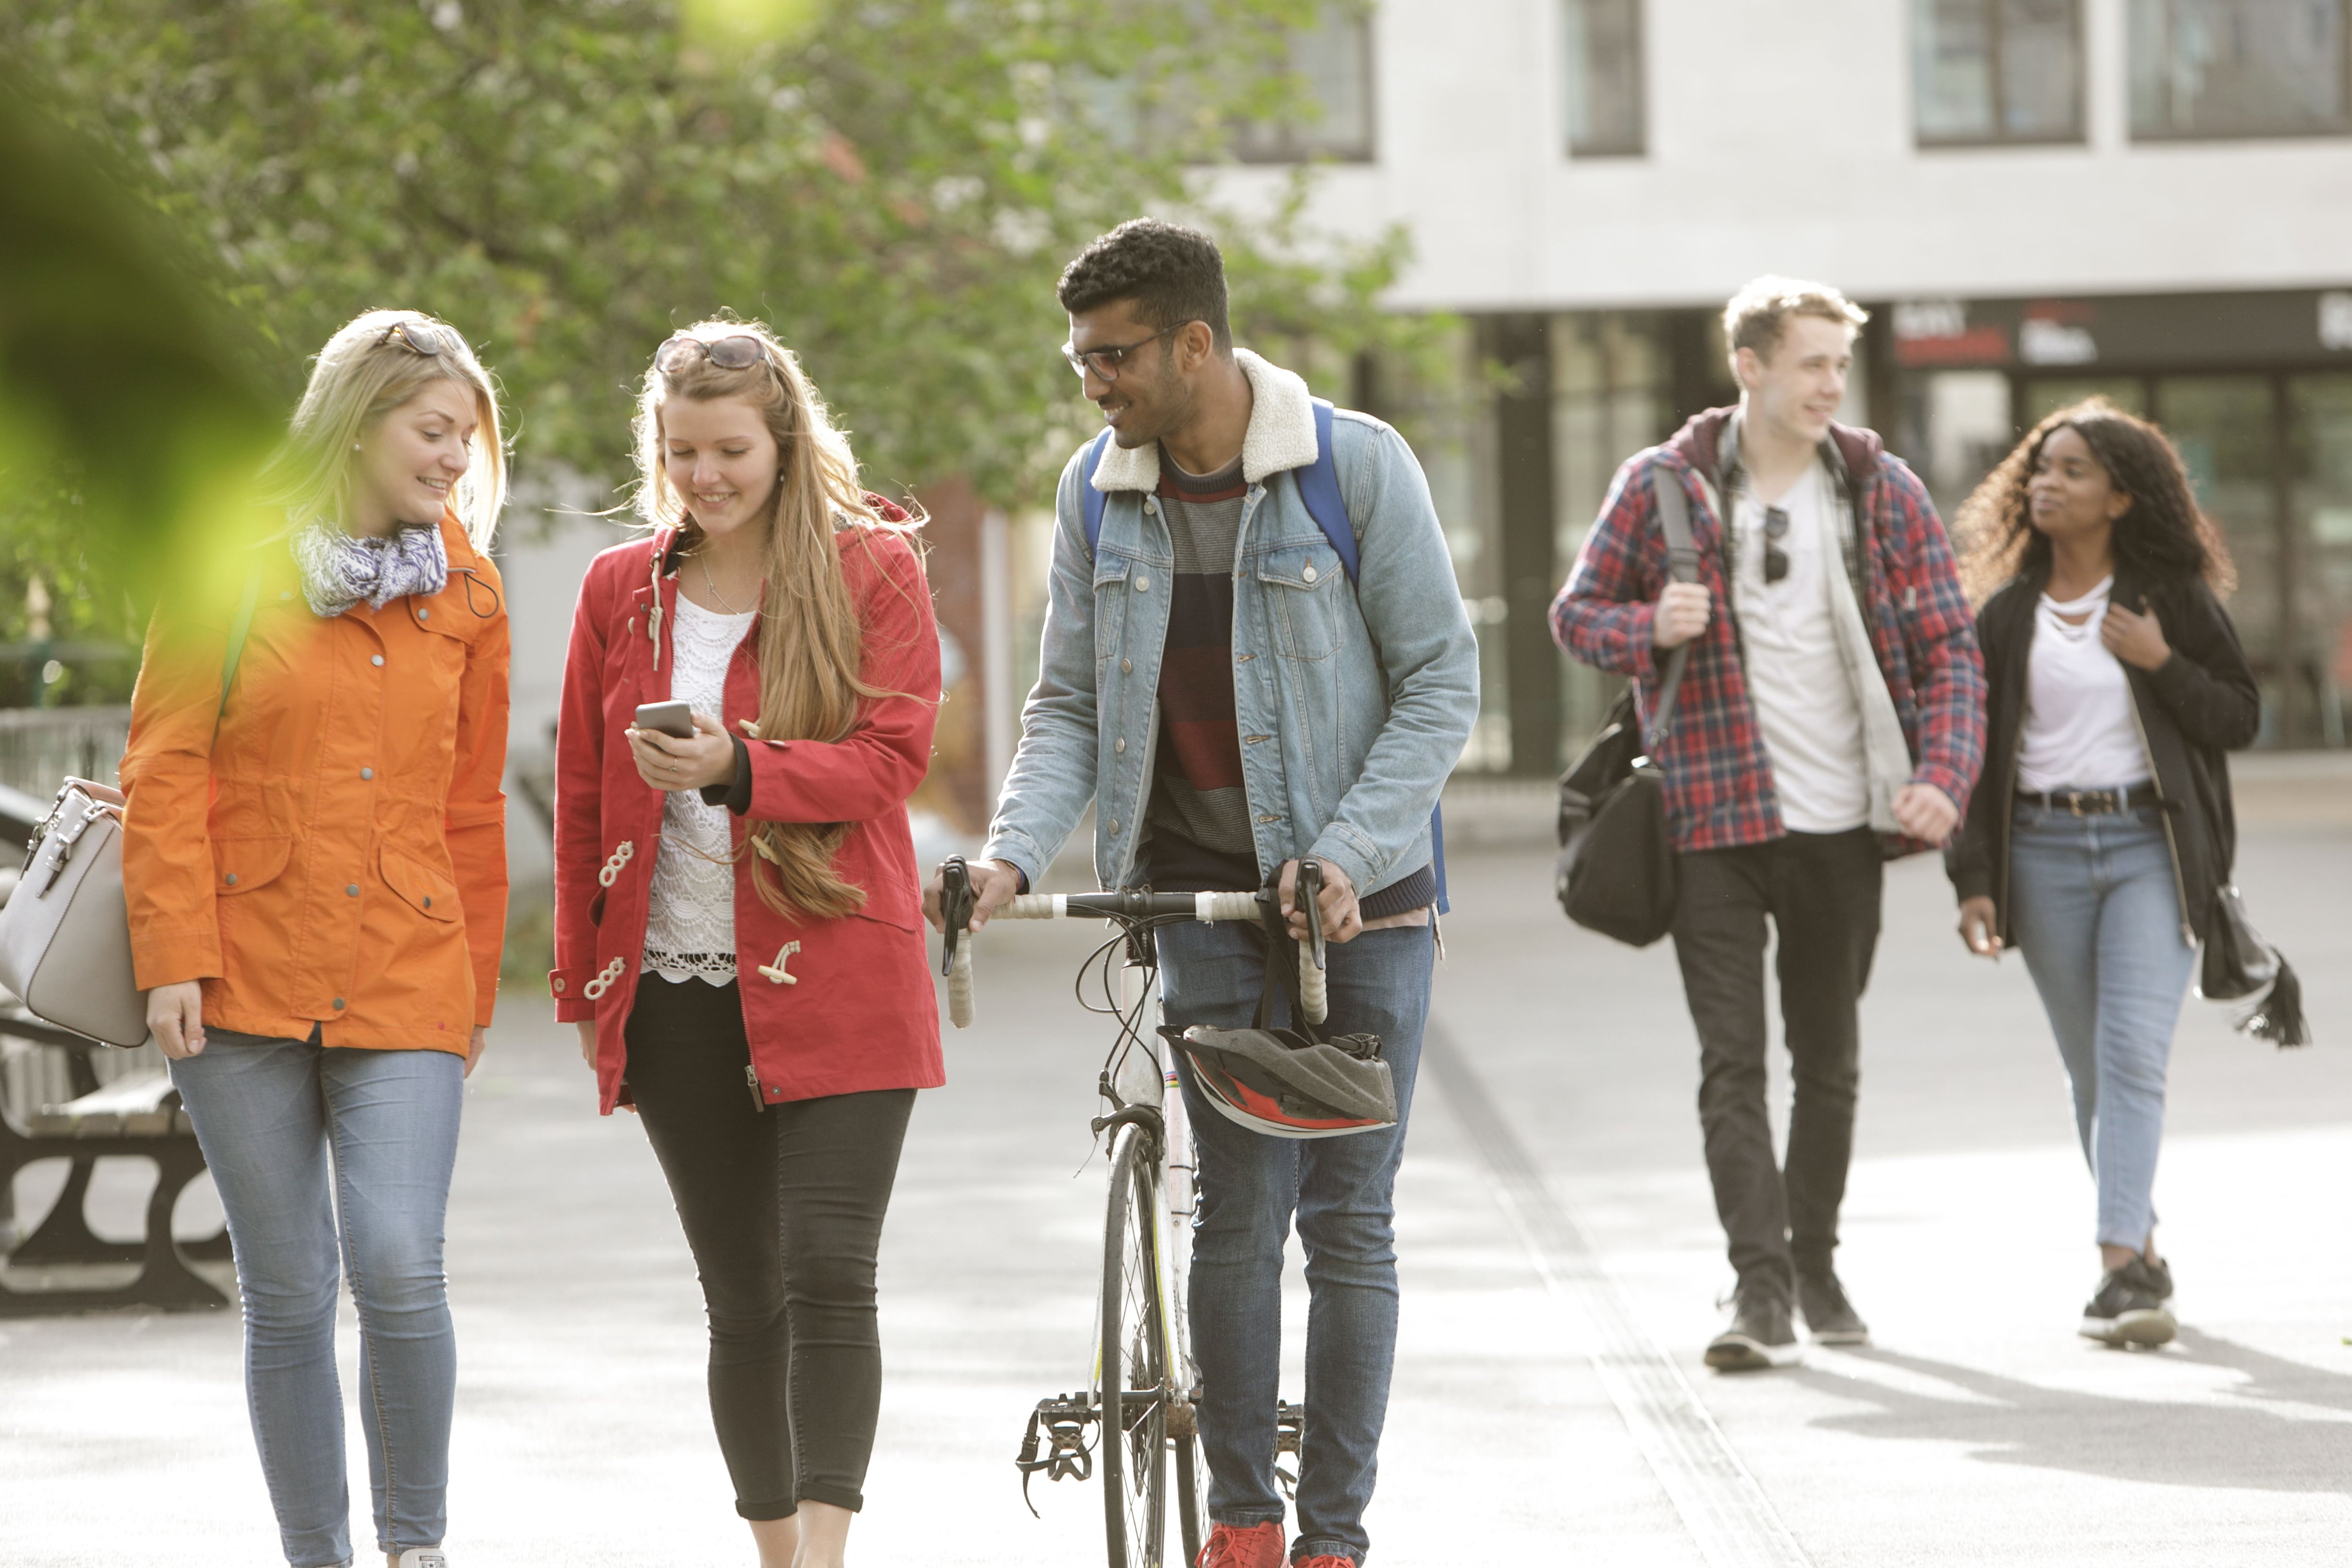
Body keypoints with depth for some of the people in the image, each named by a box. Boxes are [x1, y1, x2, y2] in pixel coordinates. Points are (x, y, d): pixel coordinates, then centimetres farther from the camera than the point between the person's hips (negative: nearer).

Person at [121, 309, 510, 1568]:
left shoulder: (464, 593, 10)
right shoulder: (232, 563, 1)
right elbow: (165, 770, -1)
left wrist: (473, 992, 14)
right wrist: (175, 956, -8)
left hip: (404, 983, 1)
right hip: (247, 974, -1)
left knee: (400, 1267, -15)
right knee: (287, 1291, 2)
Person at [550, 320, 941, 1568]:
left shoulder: (871, 568, 0)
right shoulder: (620, 590, 10)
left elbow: (893, 753, -10)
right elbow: (582, 797, 15)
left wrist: (738, 769, -25)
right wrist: (584, 980, 13)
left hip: (834, 982, -3)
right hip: (676, 994, 4)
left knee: (828, 1276, -14)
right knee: (741, 1297, 8)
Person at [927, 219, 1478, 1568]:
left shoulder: (1358, 466, -9)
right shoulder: (1099, 492, 3)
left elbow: (1442, 681, -7)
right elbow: (1072, 703, 7)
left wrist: (1347, 854, -17)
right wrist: (1015, 851, -11)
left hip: (1363, 894, -2)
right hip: (1205, 889, 2)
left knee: (1349, 1217, 1)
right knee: (1243, 1204, -4)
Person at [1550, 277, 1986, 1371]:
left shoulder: (1884, 494, 3)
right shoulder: (1663, 486, -2)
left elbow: (1948, 650, 4)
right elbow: (1577, 613, 6)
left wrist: (1943, 776, -12)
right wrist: (1650, 628, -16)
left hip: (1842, 827, 2)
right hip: (1714, 818, -2)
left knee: (1828, 1063, 13)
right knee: (1732, 1063, -9)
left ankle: (1816, 1267, 28)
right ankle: (1760, 1286, -11)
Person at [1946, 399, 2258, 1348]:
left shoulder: (2171, 597, 2)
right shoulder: (2007, 616, 7)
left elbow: (2241, 718, 5)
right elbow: (1977, 754, 7)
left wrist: (2161, 664, -11)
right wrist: (1973, 881, -2)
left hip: (2151, 847, -3)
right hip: (2044, 852, 3)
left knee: (2133, 1054, -16)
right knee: (2091, 1072, 6)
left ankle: (2118, 1268, -22)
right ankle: (2144, 1258, 19)